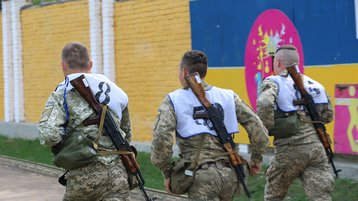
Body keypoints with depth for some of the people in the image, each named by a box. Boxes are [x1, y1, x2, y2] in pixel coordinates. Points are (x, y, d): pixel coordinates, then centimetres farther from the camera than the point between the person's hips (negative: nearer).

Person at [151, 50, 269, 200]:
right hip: (228, 173, 4)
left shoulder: (173, 100, 1)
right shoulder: (228, 96, 9)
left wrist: (166, 172, 0)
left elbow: (161, 137, -11)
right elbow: (256, 126, 6)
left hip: (201, 176, -4)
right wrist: (257, 157, 19)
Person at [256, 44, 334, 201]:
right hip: (316, 146, 4)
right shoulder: (315, 84, 16)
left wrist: (268, 129, -7)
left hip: (289, 149, -4)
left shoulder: (273, 82, -1)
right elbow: (327, 116, 21)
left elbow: (264, 104, -21)